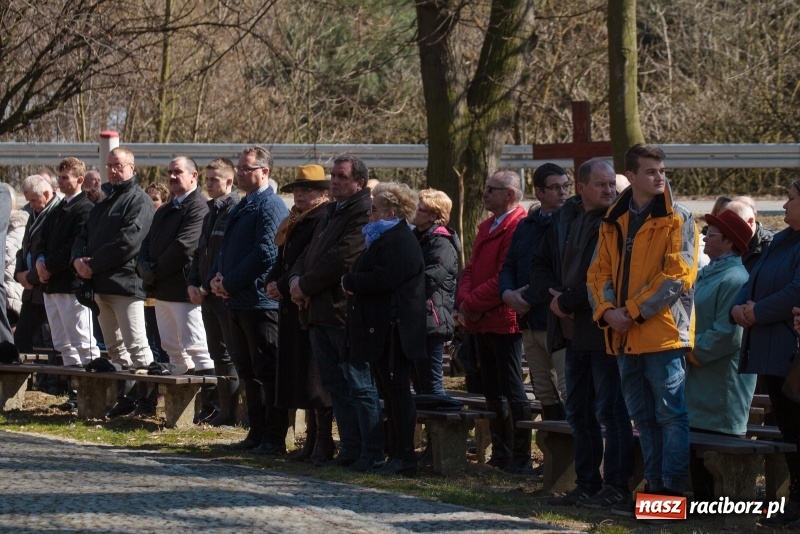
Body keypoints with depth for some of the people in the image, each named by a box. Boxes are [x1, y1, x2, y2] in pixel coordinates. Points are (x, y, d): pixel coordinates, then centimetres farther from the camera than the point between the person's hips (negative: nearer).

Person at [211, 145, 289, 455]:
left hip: (261, 302, -10)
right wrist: (215, 279, 3)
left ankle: (274, 439, -4)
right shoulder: (241, 207, 18)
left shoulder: (271, 207, -12)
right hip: (237, 302, 10)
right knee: (248, 372, 14)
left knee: (267, 373, -6)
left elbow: (265, 253, -20)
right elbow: (226, 249, 21)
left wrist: (230, 283, -16)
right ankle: (257, 433, 21)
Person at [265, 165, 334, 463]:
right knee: (299, 377, 10)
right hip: (292, 310, 10)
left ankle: (323, 441, -3)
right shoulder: (295, 223, 18)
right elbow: (283, 260, 20)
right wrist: (272, 282, 1)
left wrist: (283, 286, -16)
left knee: (315, 379, -7)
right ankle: (312, 437, 15)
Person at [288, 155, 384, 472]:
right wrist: (297, 278, -1)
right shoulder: (332, 213, 20)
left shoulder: (362, 214, -12)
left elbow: (341, 259, -20)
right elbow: (310, 253, 19)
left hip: (344, 312, -10)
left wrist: (305, 286, -11)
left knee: (360, 386, -7)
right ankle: (351, 449, 17)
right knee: (335, 385, 12)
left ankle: (372, 454, -5)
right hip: (320, 312, 10)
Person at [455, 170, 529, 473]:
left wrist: (473, 303, -15)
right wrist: (464, 299, -1)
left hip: (504, 320, -10)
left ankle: (521, 457, -2)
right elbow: (471, 269, 17)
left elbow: (505, 277, -20)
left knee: (512, 390, -5)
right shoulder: (488, 227, 18)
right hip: (482, 322, 10)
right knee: (493, 390, 13)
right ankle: (501, 452, 18)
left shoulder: (518, 228, -14)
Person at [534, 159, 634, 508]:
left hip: (603, 331, -8)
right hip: (573, 330, 8)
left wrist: (567, 300, -14)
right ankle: (587, 484, 22)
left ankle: (615, 488, 0)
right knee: (579, 412, 13)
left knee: (610, 410, -4)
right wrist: (551, 297, -2)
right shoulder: (564, 218, 12)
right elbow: (540, 265, 17)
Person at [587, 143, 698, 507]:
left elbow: (678, 275, -12)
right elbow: (599, 272, 12)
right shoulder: (613, 222, 14)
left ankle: (672, 491, -4)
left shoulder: (677, 219, -4)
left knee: (670, 415, -6)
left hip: (664, 332, -6)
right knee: (643, 416, 12)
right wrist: (607, 310, -8)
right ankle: (654, 486, 20)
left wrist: (634, 311, -15)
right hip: (624, 337, 7)